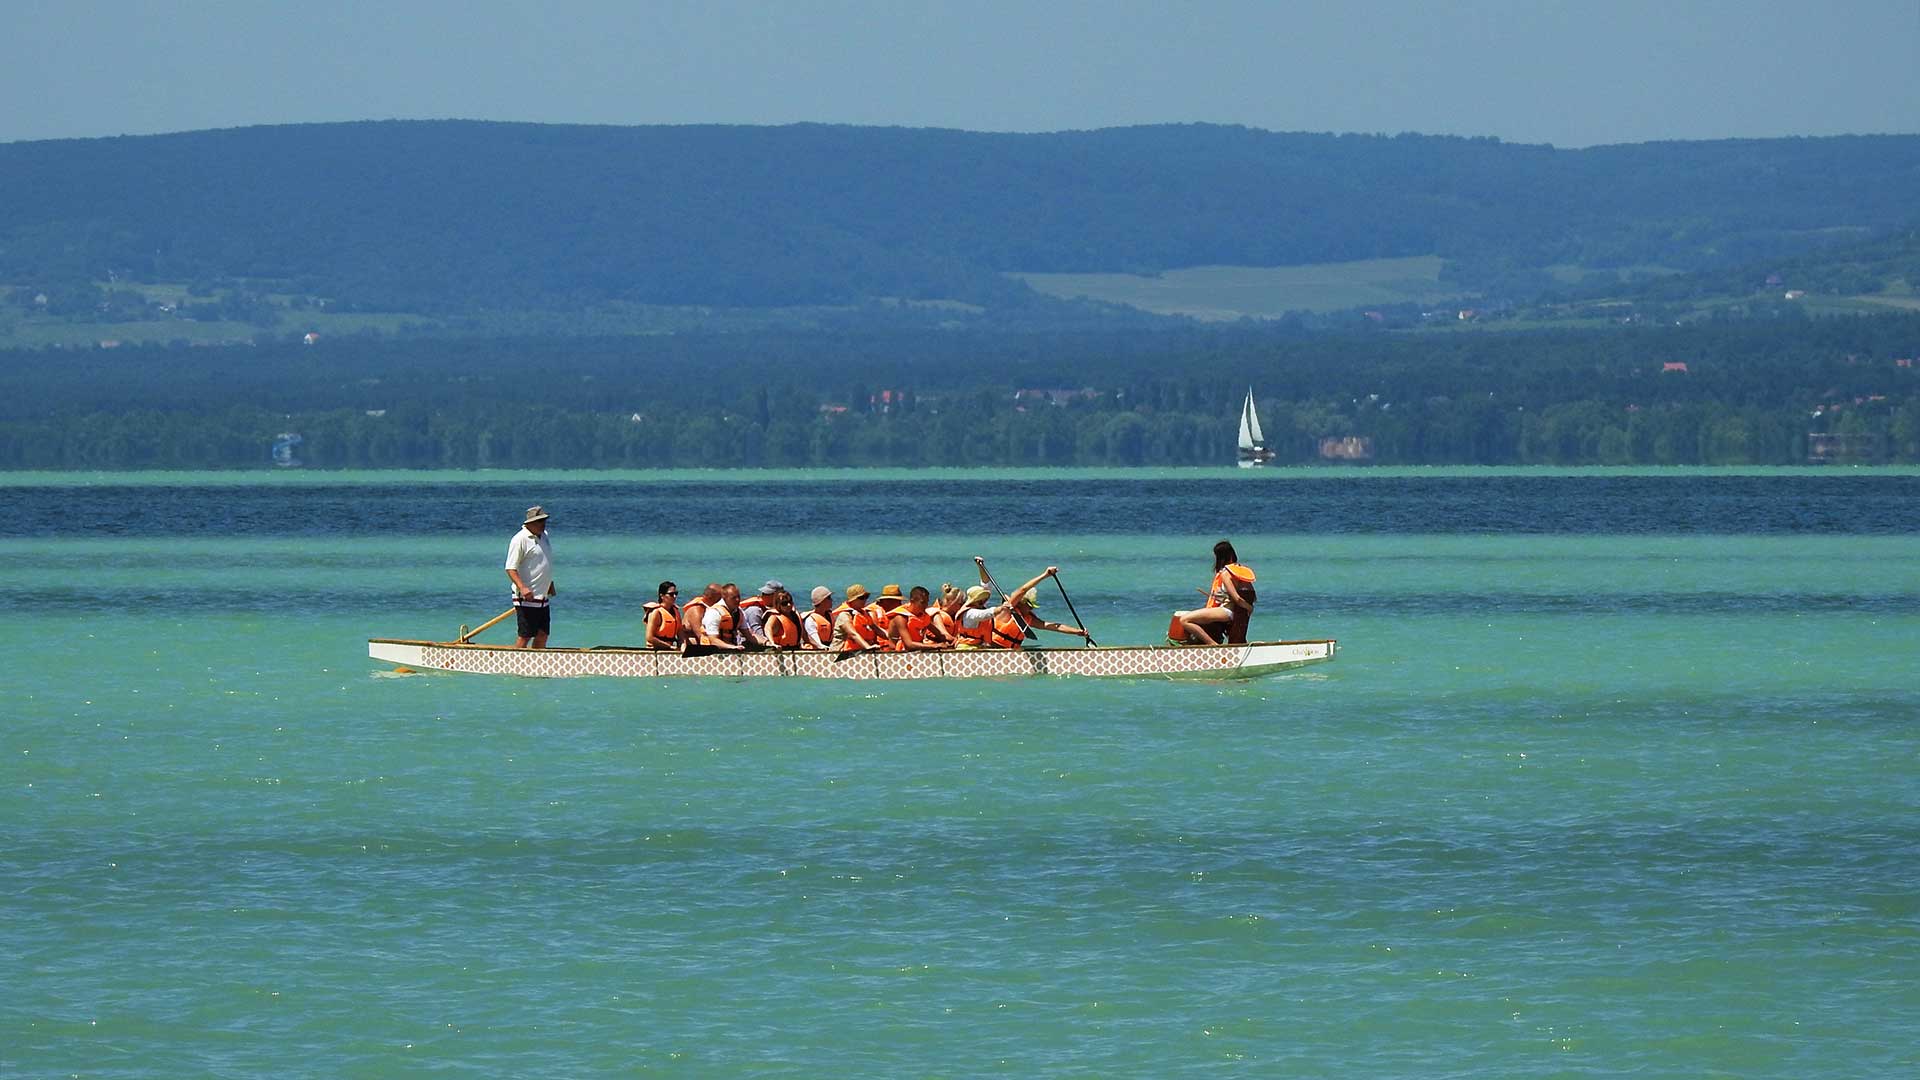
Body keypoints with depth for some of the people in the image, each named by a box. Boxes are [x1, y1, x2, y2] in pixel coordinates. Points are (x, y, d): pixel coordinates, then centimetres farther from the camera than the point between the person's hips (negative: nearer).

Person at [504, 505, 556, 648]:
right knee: (525, 636, -10)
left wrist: (550, 585, 31)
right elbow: (511, 568, -18)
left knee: (542, 635, 8)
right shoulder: (520, 540, -14)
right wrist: (522, 587, -30)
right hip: (527, 598, -8)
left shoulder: (544, 536, 14)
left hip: (542, 597, 8)